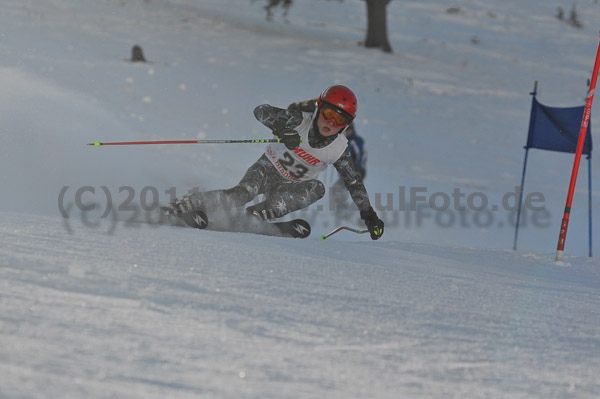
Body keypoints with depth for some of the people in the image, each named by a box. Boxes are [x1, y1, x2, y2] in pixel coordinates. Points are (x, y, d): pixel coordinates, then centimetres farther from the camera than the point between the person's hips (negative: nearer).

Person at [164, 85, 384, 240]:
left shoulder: (339, 149, -14)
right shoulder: (299, 121, -20)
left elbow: (354, 182, -2)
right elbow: (261, 111, -27)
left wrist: (368, 214, -5)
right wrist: (281, 130, -45)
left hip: (291, 186, 3)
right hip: (268, 169, -3)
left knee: (317, 188, -29)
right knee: (243, 193, -32)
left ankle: (255, 215, -39)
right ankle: (177, 208, -33)